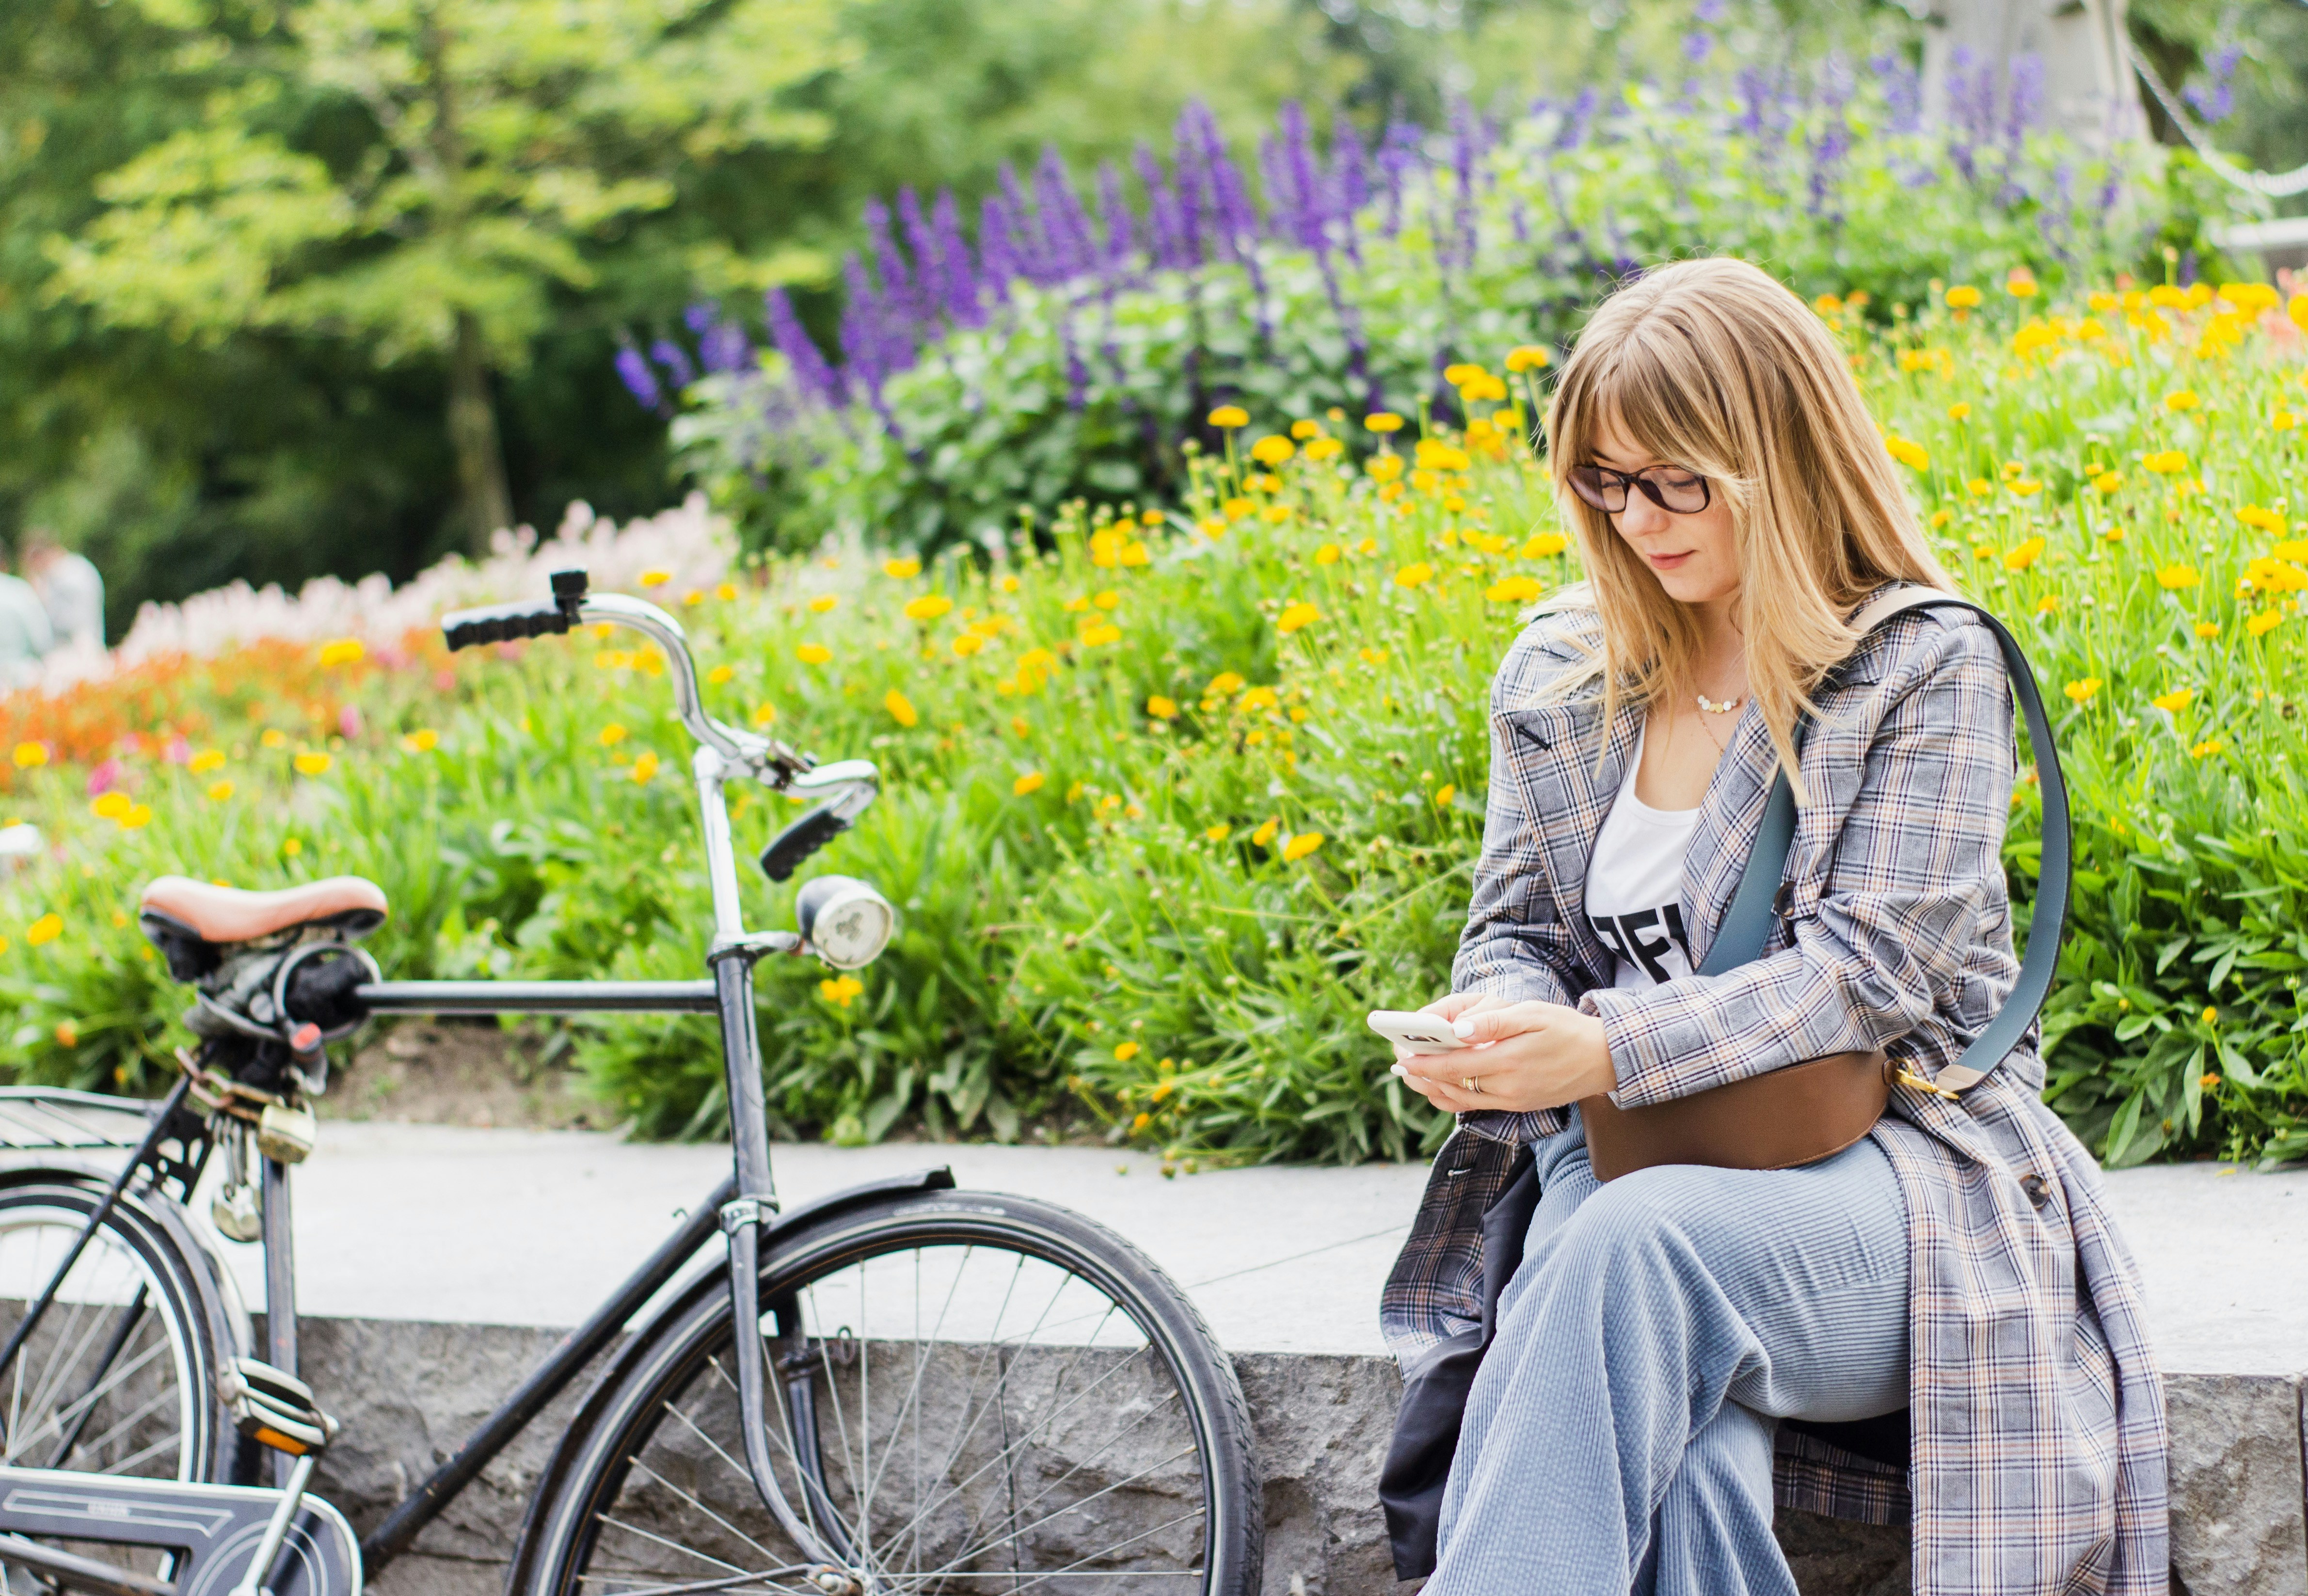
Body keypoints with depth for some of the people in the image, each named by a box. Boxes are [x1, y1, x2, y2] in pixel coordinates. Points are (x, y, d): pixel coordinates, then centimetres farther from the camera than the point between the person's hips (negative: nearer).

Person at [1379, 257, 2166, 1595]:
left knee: (1642, 1244, -38)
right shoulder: (1557, 673, 12)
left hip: (1894, 1171, -3)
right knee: (1671, 1449, -33)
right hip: (1634, 1173, 3)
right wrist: (1500, 1031, -12)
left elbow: (1871, 968, -12)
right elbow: (1520, 928, 15)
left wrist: (1609, 1053, -25)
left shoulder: (1930, 668, -3)